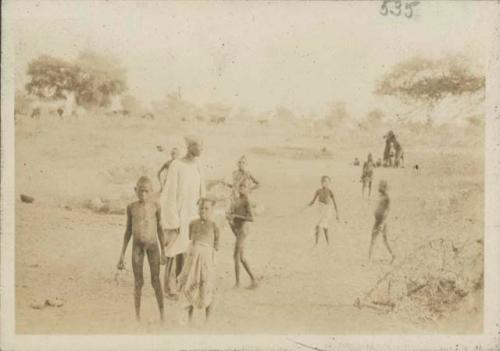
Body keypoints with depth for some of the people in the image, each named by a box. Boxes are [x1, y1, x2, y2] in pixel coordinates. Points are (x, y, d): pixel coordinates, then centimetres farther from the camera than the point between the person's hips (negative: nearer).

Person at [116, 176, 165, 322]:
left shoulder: (155, 206, -4)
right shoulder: (131, 207, -1)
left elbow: (159, 229, 5)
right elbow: (128, 230, 6)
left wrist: (163, 251, 6)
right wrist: (122, 254, 6)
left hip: (153, 245, -1)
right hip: (137, 245, 1)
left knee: (156, 280, 2)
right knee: (138, 281, 4)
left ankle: (162, 314, 12)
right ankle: (138, 316, 14)